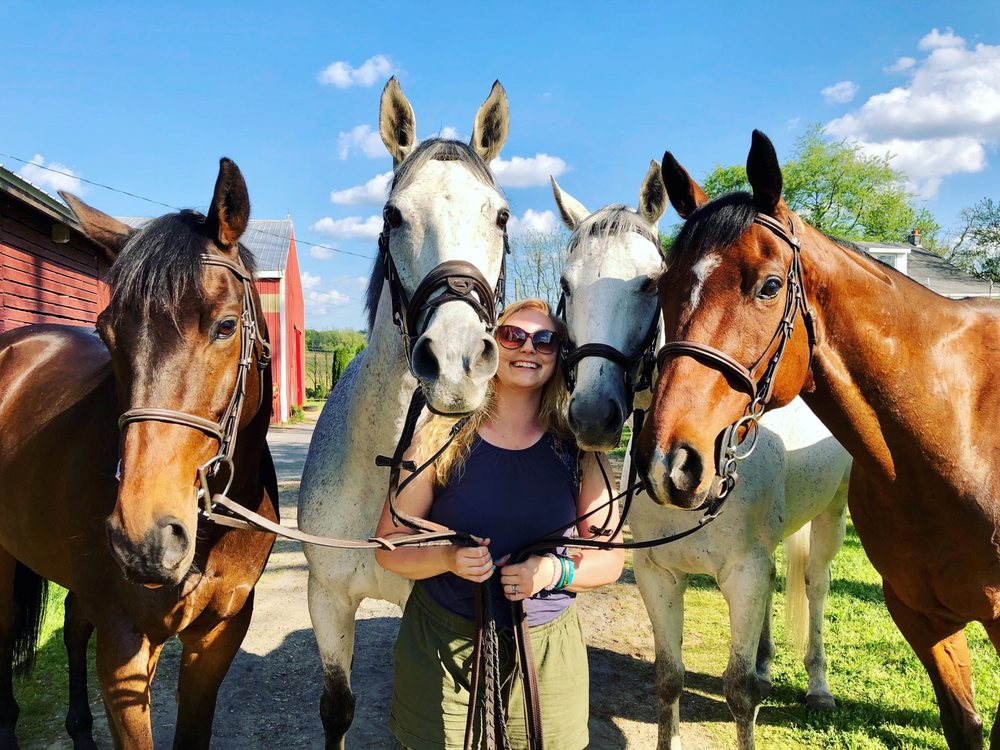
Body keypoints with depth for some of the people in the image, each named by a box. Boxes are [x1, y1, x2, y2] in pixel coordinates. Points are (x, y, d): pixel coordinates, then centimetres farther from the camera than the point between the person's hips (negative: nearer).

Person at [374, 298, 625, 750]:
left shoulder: (579, 449, -3)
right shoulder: (442, 439, -7)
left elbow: (612, 558, 1)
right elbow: (388, 546, -3)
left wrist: (557, 570, -18)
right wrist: (448, 558, -22)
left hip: (545, 650, 1)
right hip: (442, 648, -1)